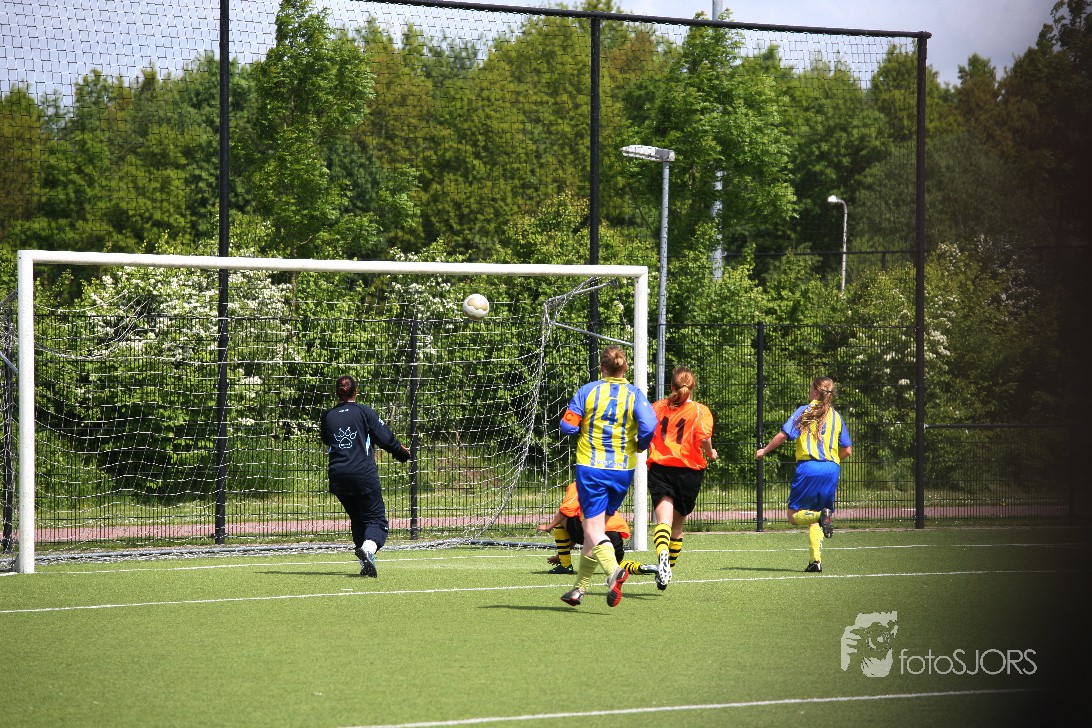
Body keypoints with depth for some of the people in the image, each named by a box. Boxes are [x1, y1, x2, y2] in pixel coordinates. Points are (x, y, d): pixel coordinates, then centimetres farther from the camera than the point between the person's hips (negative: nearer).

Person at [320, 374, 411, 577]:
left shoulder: (327, 416, 8)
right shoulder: (364, 411, -2)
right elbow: (384, 437, -1)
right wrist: (400, 450, 17)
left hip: (338, 475, 4)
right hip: (364, 474, -4)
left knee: (357, 519, 16)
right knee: (376, 518, -1)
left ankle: (366, 565, 7)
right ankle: (368, 548, -32)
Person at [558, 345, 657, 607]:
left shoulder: (587, 391, -3)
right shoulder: (635, 395, -1)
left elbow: (567, 426, -6)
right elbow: (649, 427, -14)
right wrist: (639, 446, 6)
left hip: (590, 467, -3)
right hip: (623, 469, 3)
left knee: (593, 528, -6)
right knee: (597, 526, 16)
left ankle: (614, 571, -35)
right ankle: (579, 587, 21)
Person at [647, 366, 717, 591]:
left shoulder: (657, 407, 8)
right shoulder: (700, 410, 0)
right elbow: (703, 437, -14)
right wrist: (710, 453, 5)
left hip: (659, 467, 0)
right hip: (688, 470, 0)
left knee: (664, 519, -15)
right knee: (677, 524, 17)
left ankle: (662, 555, -45)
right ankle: (668, 569, 23)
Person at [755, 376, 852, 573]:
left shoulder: (804, 411, 0)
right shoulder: (836, 416, 11)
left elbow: (783, 435, -7)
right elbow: (847, 450, 12)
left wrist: (764, 450, 8)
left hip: (808, 466, -4)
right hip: (831, 469, 4)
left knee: (793, 515, 4)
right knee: (814, 517, 13)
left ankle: (820, 515, -27)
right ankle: (816, 560, -1)